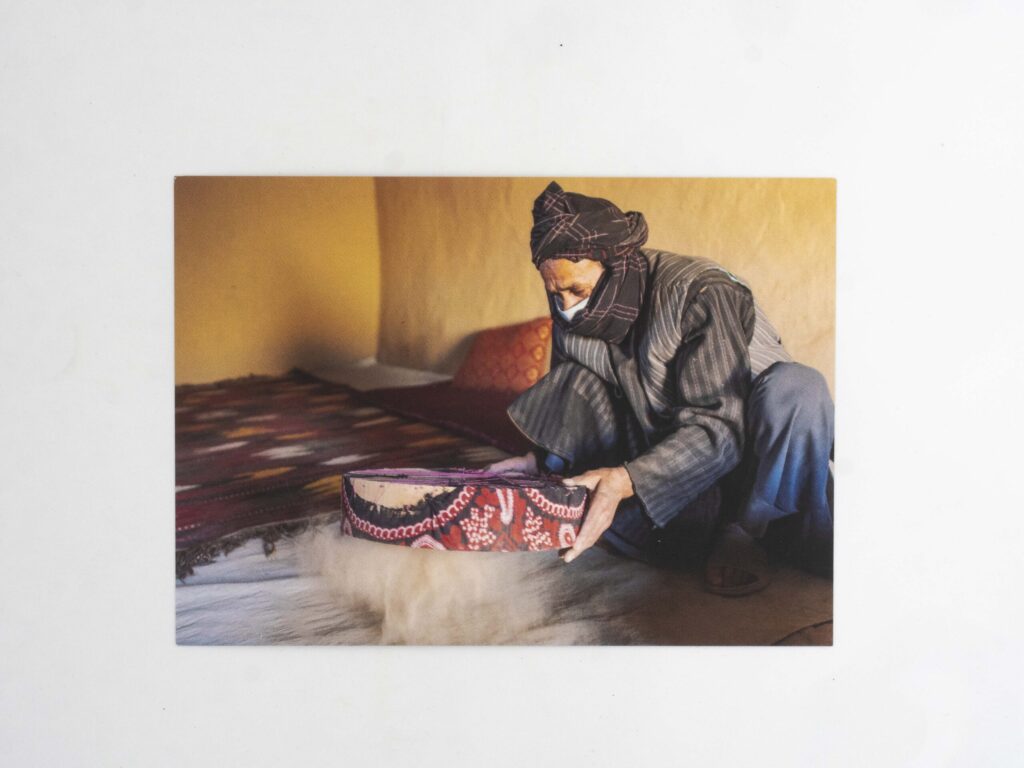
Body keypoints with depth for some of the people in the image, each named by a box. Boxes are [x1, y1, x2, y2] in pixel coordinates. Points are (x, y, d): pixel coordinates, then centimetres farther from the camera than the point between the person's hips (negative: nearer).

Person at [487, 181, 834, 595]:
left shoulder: (699, 293, -24)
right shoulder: (573, 313, -5)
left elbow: (720, 428, -30)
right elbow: (570, 405, 6)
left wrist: (625, 480, -43)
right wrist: (540, 458, -14)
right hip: (663, 459, 4)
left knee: (796, 386, -34)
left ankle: (745, 530, -17)